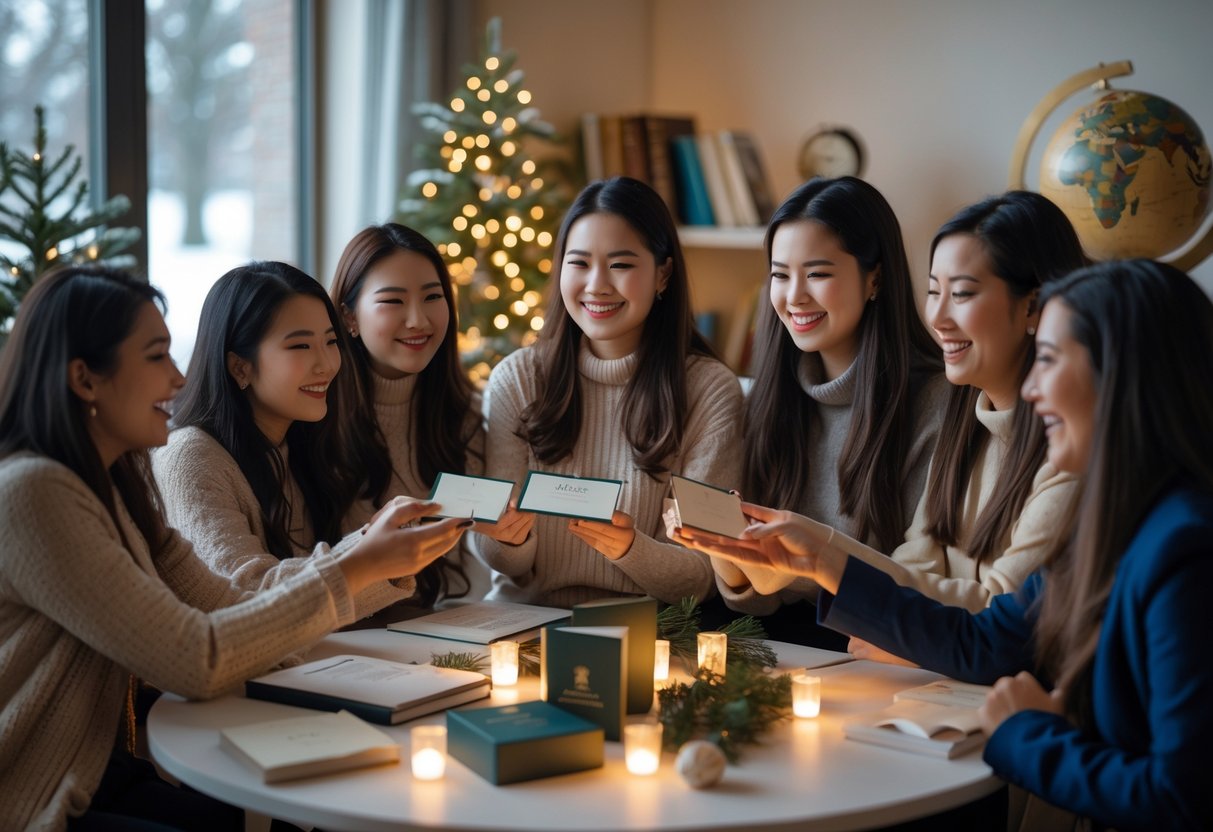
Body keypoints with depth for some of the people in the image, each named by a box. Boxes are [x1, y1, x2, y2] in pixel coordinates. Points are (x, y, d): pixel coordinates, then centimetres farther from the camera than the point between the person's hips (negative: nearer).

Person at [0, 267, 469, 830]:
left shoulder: (115, 487, 9)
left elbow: (227, 608, 1)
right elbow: (197, 660, -24)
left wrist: (369, 549, -10)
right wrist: (360, 569, -20)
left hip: (97, 778, 8)